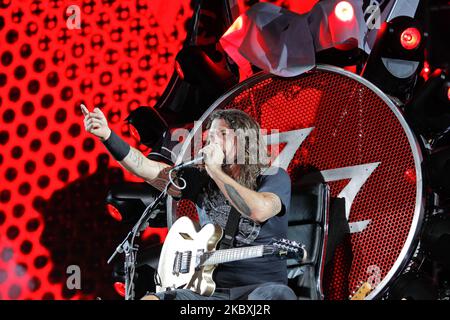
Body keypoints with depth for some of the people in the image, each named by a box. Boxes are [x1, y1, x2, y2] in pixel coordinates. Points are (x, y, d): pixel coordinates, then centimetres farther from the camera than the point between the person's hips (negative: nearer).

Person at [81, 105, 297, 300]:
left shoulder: (275, 178, 0)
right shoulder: (203, 179, 12)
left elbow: (258, 211, -23)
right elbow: (146, 168, 1)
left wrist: (215, 170, -13)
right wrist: (107, 135, -12)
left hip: (262, 286, -4)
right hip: (210, 287, 4)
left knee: (279, 296, -39)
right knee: (150, 299, -20)